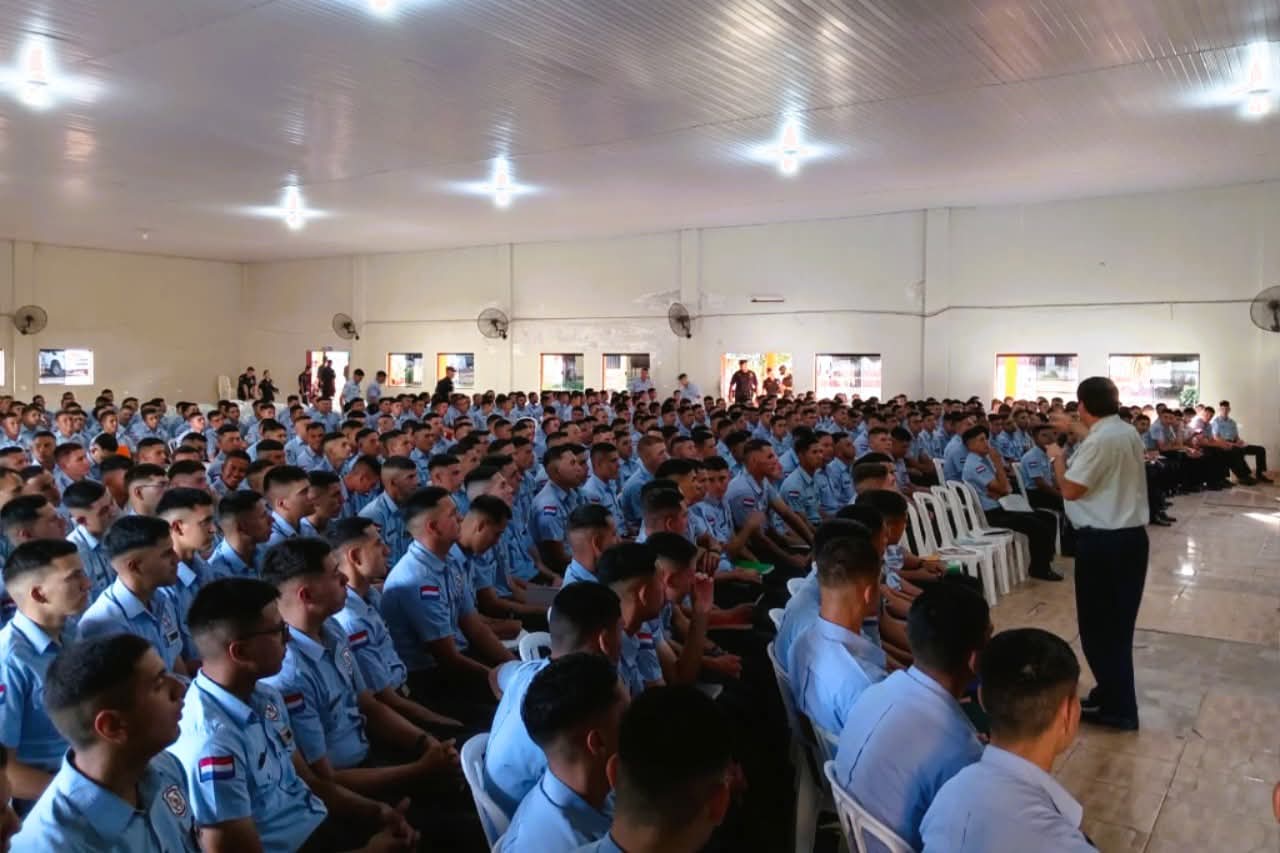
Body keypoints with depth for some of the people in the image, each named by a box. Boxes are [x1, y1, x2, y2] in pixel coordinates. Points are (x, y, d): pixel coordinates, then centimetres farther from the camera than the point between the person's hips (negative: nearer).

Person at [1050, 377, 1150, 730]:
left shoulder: (1099, 441, -21)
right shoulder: (1128, 433, 9)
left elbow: (1070, 490, -18)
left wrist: (1058, 458, -1)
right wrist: (1075, 429, 44)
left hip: (1102, 543, -9)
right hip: (1132, 536, 9)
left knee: (1099, 625, 1)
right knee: (1118, 623, 17)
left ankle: (1118, 707, 7)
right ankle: (1116, 696, 27)